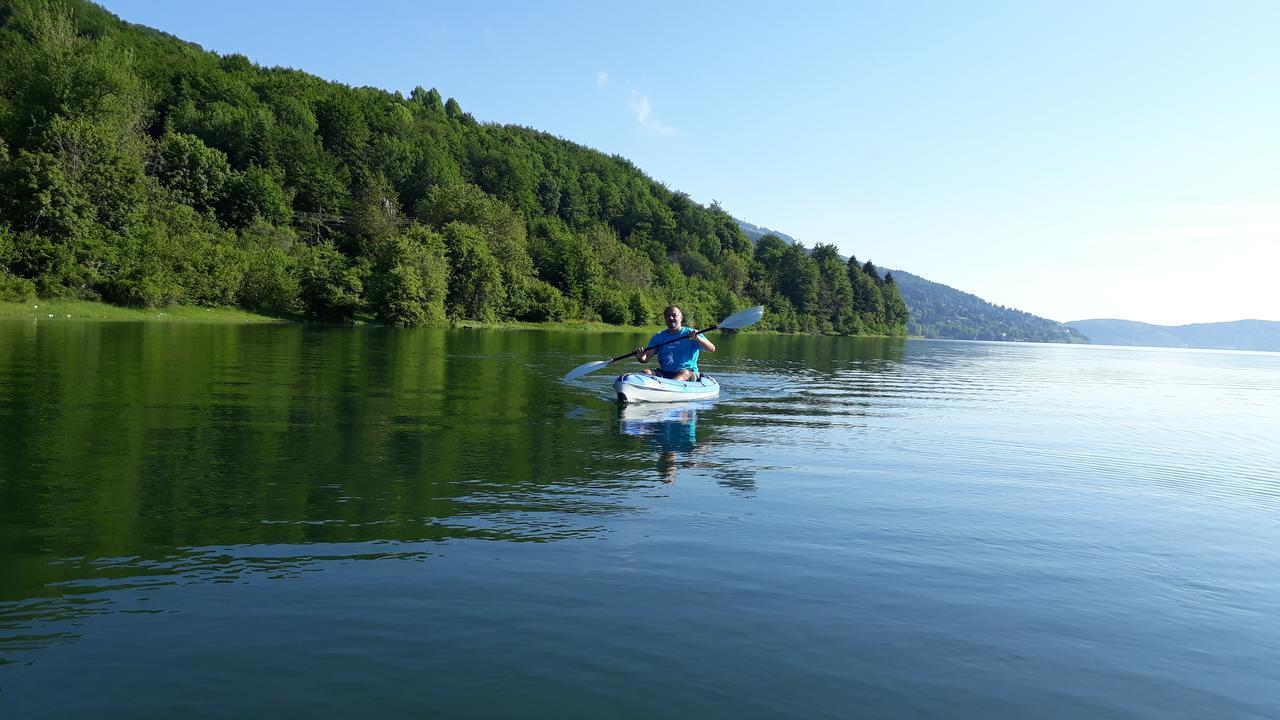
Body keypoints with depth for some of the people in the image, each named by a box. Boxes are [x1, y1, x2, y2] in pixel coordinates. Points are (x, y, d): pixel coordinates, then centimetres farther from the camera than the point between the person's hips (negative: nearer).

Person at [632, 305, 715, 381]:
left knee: (685, 373, -36)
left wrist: (697, 338, -26)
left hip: (689, 374, -3)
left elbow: (712, 349, -8)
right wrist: (641, 357, -17)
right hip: (664, 374, 4)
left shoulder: (691, 333, 4)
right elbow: (646, 358, 8)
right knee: (646, 371, -22)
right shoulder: (658, 337, 13)